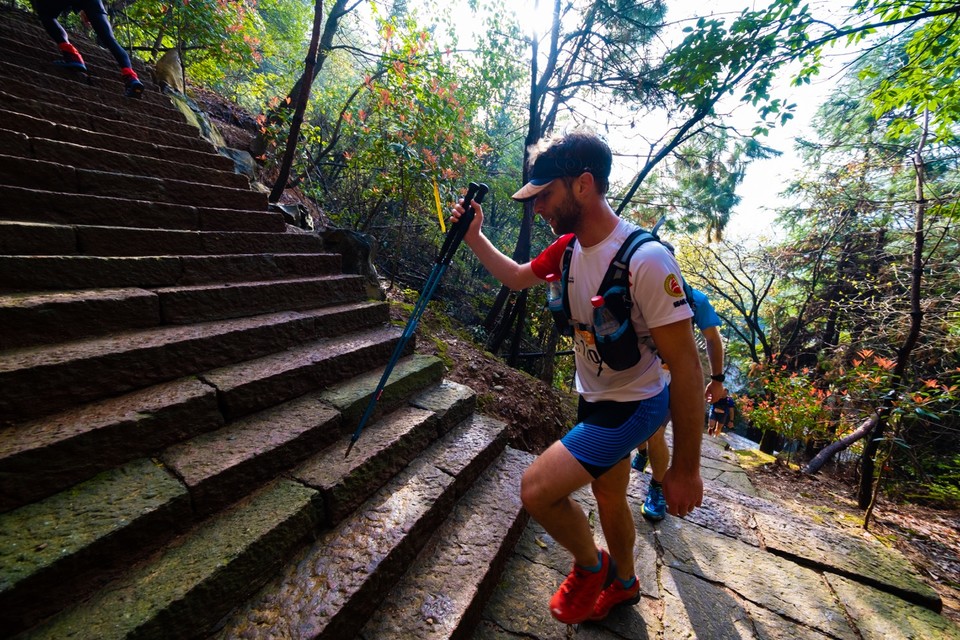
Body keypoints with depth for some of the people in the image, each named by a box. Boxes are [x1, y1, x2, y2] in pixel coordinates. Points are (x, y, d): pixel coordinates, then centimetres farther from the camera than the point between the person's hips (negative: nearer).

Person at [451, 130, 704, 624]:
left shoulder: (646, 260, -29)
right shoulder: (569, 247, -6)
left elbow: (685, 365, -26)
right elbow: (517, 277, 12)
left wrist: (685, 468, -20)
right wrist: (474, 236, 0)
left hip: (632, 407, -7)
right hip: (595, 399, 7)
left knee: (537, 488, -16)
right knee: (608, 496, 24)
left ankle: (590, 566, 17)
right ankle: (622, 583, 54)